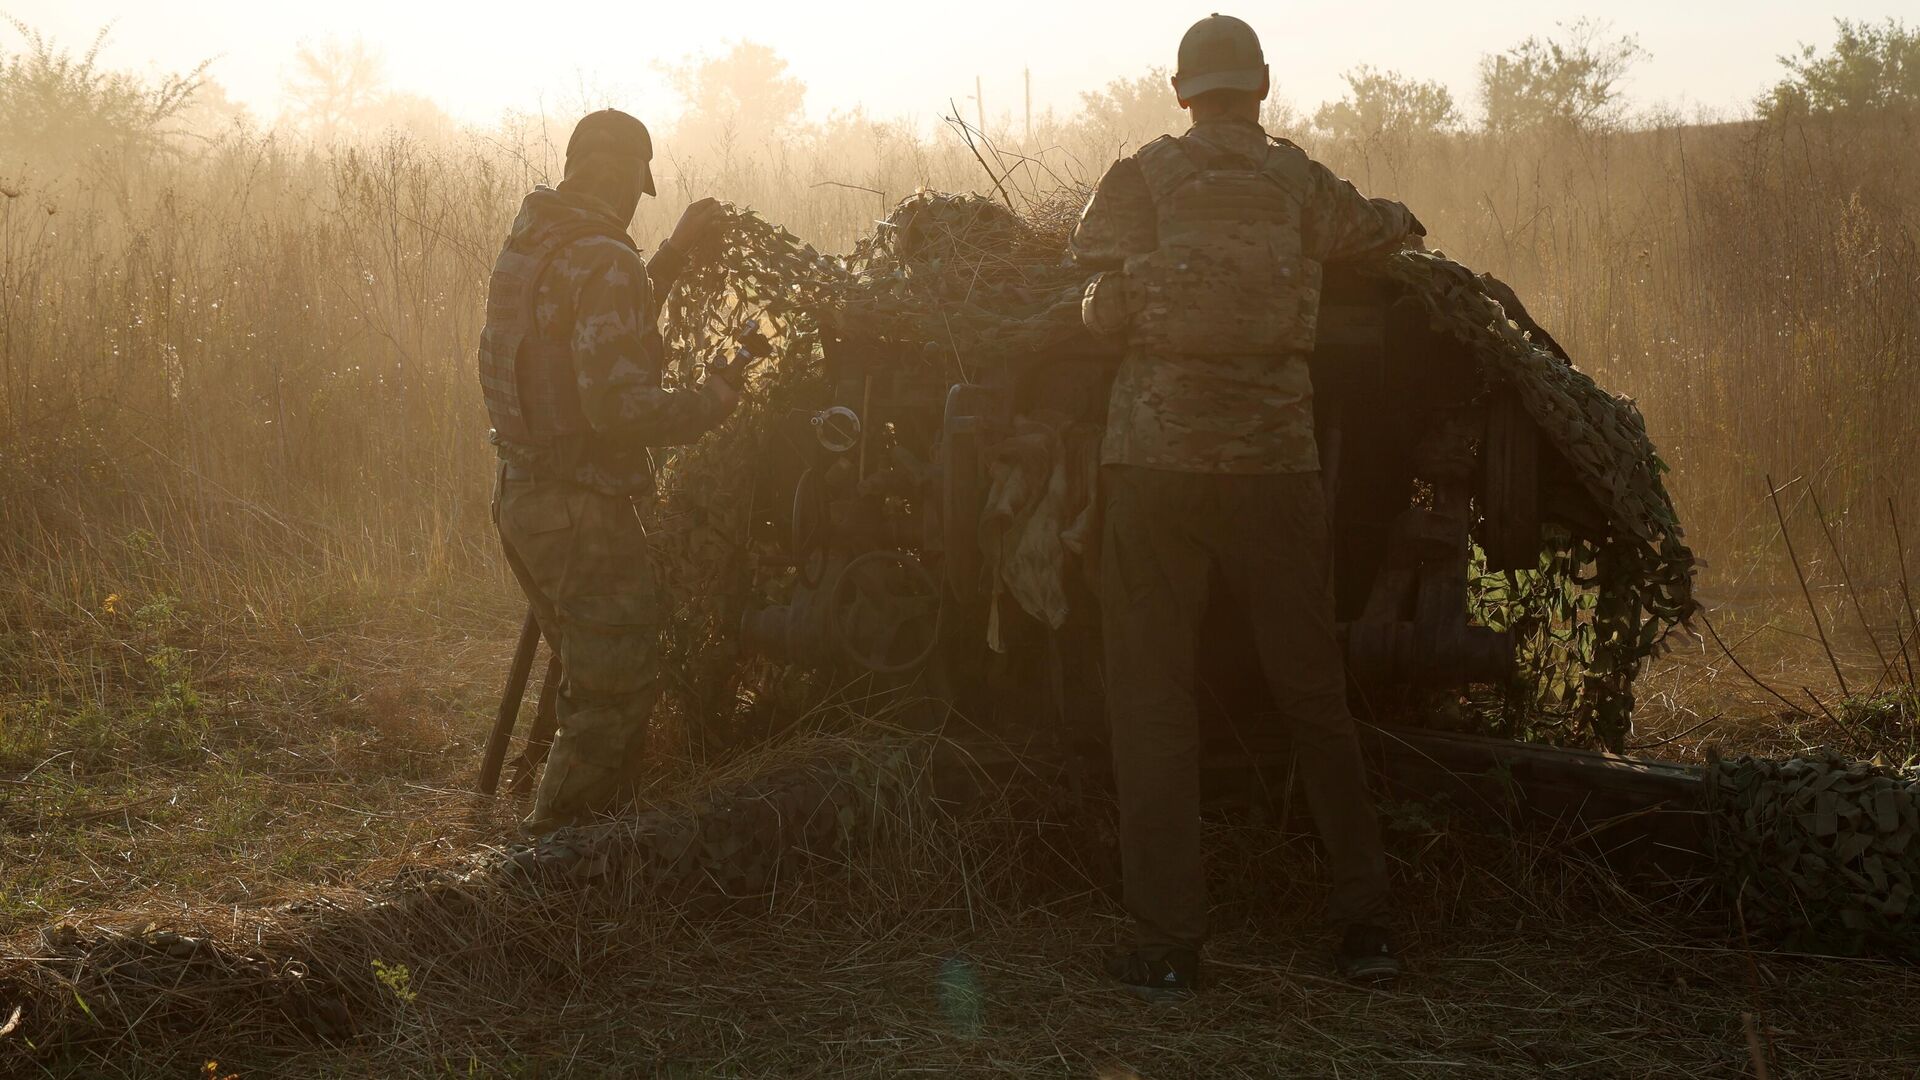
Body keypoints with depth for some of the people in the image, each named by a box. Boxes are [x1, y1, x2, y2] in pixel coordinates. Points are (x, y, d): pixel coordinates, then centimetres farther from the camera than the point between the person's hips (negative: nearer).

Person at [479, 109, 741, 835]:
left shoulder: (527, 244, 11)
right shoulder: (605, 263, -18)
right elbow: (618, 406, -26)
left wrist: (673, 257, 25)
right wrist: (711, 401, -11)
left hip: (522, 497, 10)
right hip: (584, 513, -10)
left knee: (598, 681, 21)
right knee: (614, 697, -1)